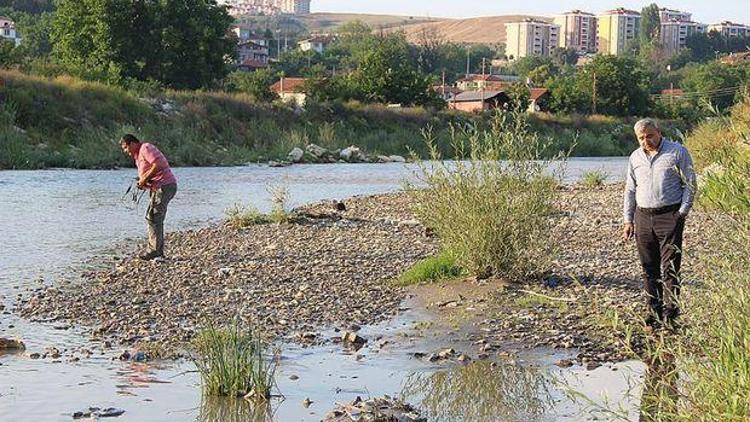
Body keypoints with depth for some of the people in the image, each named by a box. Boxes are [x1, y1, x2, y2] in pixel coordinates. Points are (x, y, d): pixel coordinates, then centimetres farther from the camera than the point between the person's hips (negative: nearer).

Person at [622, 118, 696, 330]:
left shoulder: (677, 152, -2)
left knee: (670, 265, -9)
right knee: (649, 268, 5)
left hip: (670, 215, -5)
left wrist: (683, 211, -9)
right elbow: (630, 190, 18)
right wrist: (628, 220, 13)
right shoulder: (635, 157, 12)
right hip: (643, 217, 5)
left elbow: (690, 182, -1)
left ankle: (671, 308, -7)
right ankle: (655, 311, 11)